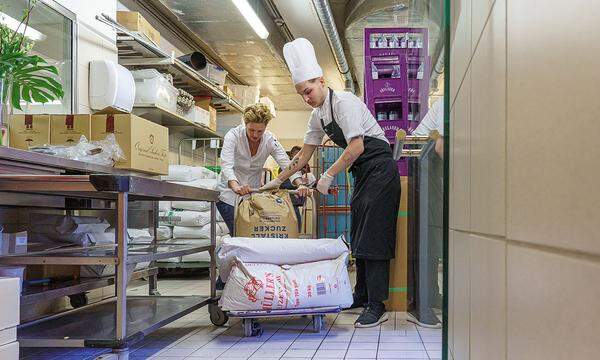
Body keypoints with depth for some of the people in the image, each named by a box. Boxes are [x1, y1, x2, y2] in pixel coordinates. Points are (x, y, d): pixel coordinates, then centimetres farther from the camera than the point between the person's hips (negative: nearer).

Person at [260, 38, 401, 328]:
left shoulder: (344, 102, -17)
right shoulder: (318, 116, 10)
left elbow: (356, 147, -23)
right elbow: (304, 154, 18)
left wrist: (329, 175, -19)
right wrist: (279, 180, 19)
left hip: (379, 167, -9)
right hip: (362, 172, 10)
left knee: (373, 235, -13)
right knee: (358, 234, 12)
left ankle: (377, 306, -13)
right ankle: (362, 295, 21)